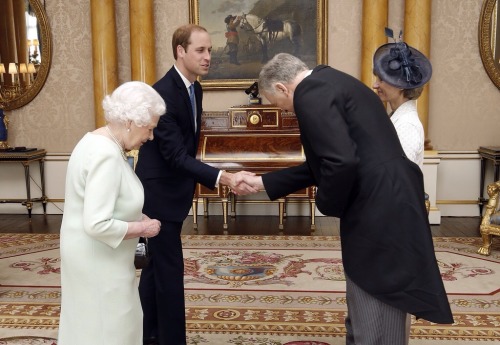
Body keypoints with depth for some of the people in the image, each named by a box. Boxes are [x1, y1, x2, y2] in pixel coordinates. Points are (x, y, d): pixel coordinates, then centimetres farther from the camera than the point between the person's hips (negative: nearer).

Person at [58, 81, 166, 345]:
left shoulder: (99, 141, 4)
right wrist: (142, 228, -18)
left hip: (93, 254, 10)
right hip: (97, 258, -10)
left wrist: (136, 217, 7)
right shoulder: (107, 155, -27)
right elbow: (97, 225, -32)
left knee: (92, 324, 23)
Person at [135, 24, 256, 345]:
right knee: (170, 269, -3)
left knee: (157, 264, 18)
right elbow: (175, 155, -29)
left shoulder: (195, 88, 5)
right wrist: (223, 177, -39)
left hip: (174, 191, 9)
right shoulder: (162, 93, -24)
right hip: (159, 193, -9)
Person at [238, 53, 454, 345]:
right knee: (366, 317, 25)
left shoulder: (311, 92, -11)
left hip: (379, 213, -10)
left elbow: (341, 162, -24)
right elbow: (323, 162, 24)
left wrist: (328, 205, -4)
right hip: (390, 208, 10)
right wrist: (264, 182, 27)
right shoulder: (330, 82, 20)